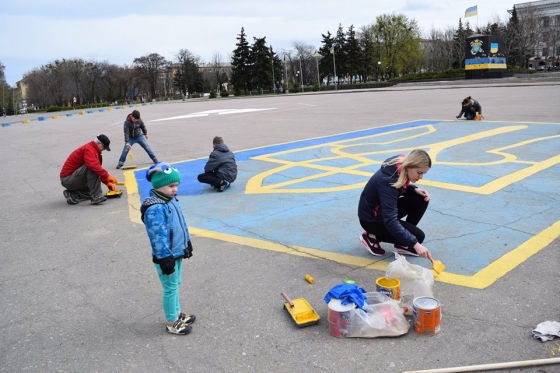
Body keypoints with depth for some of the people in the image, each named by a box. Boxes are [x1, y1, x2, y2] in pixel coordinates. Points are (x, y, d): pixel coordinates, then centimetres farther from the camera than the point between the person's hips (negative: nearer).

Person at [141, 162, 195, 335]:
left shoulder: (171, 200, 5)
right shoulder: (155, 209, -26)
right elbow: (158, 237, -26)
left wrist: (187, 244, 21)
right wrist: (165, 259, -23)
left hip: (177, 253, 9)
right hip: (167, 256, -9)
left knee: (176, 285, 22)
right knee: (170, 288, 4)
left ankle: (176, 313, 39)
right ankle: (171, 323, 19)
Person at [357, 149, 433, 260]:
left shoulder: (401, 168, -11)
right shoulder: (388, 180, -35)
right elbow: (390, 221, -38)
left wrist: (415, 189, -10)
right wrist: (415, 244, -41)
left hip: (386, 209, 9)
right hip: (372, 218, -8)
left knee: (421, 199, -10)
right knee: (417, 236, -15)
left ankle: (402, 244, 2)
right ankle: (372, 236, 1)